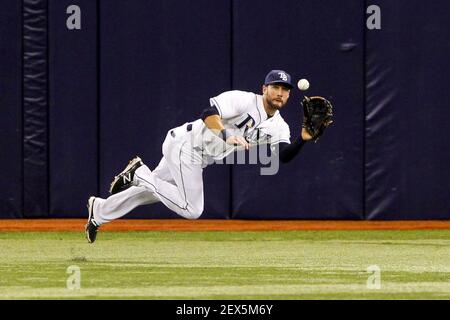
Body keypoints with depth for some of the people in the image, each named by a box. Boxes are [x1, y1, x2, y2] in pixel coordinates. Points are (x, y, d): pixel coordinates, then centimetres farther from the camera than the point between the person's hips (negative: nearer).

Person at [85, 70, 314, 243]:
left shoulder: (278, 127, 3)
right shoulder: (243, 100, -18)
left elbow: (285, 155, -14)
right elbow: (209, 114, -29)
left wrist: (303, 138, -31)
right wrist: (226, 137, -43)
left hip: (198, 158, 9)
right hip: (185, 144, -9)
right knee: (191, 210, -16)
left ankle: (99, 210, 35)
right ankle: (141, 175, -3)